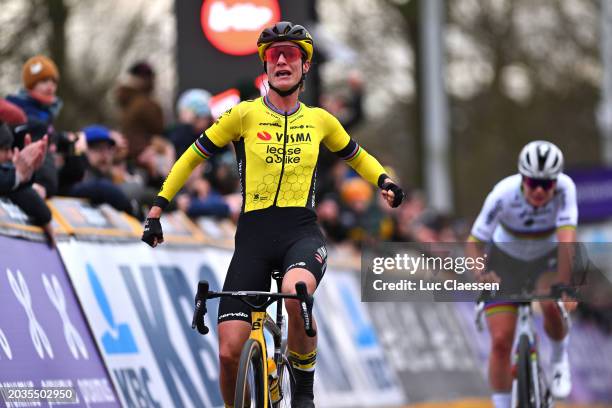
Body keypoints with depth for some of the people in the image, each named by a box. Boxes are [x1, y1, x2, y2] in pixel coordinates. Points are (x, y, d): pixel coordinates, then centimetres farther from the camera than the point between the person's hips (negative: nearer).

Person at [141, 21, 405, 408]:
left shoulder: (319, 120, 8)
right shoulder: (245, 114, 2)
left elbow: (356, 155, 26)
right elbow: (192, 157, 9)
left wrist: (384, 181, 6)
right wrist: (157, 209, 6)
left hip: (302, 233, 0)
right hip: (253, 235, 0)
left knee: (296, 291, -36)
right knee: (230, 351, -10)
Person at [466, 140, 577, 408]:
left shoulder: (564, 188, -29)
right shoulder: (503, 194, -31)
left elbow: (566, 238, -38)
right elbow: (475, 240, -28)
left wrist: (563, 286, -48)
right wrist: (480, 273, -48)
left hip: (548, 258, 0)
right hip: (506, 259, 0)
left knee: (552, 305, -30)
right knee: (501, 342, -9)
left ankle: (559, 358, 2)